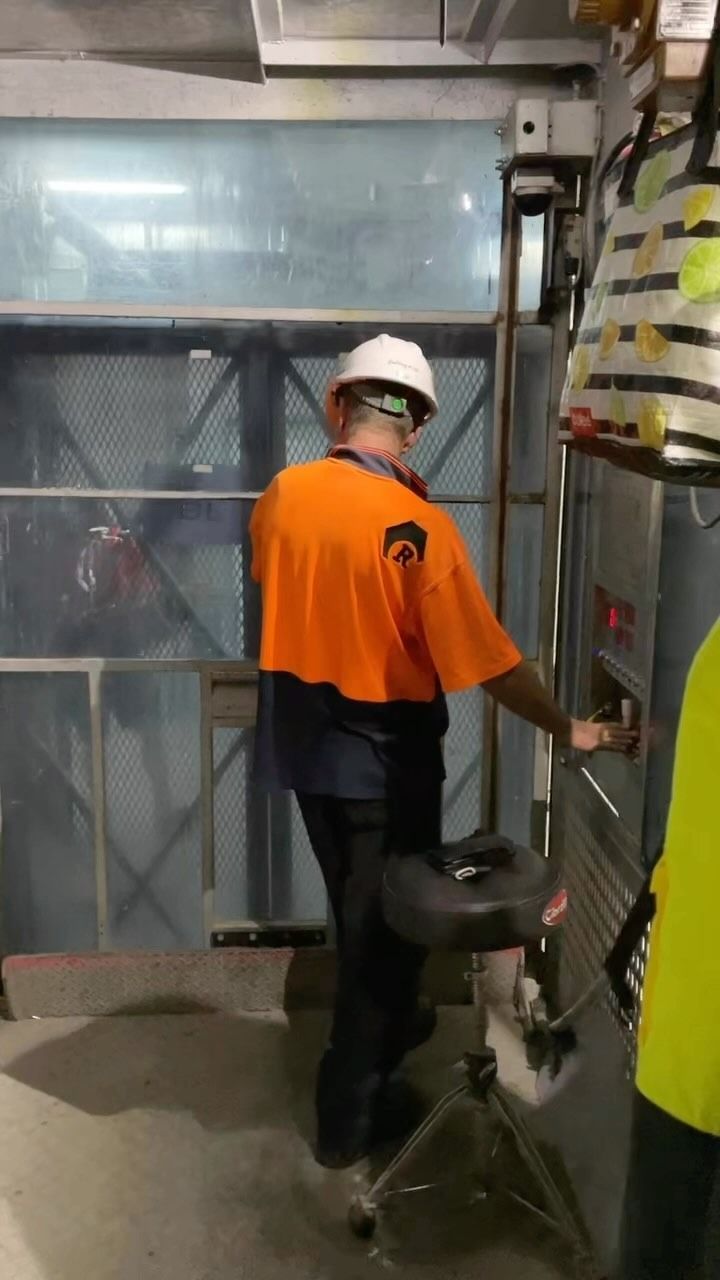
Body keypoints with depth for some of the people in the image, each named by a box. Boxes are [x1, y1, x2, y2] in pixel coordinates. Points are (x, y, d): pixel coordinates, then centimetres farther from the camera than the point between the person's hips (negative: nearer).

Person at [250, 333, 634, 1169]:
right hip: (383, 755, -6)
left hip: (303, 742, 6)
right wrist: (568, 730, -6)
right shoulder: (418, 526, -22)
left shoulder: (282, 493, -5)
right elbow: (490, 663, -19)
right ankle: (351, 1115, 25)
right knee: (383, 921, 12)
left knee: (355, 909, 25)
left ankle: (386, 1027, 48)